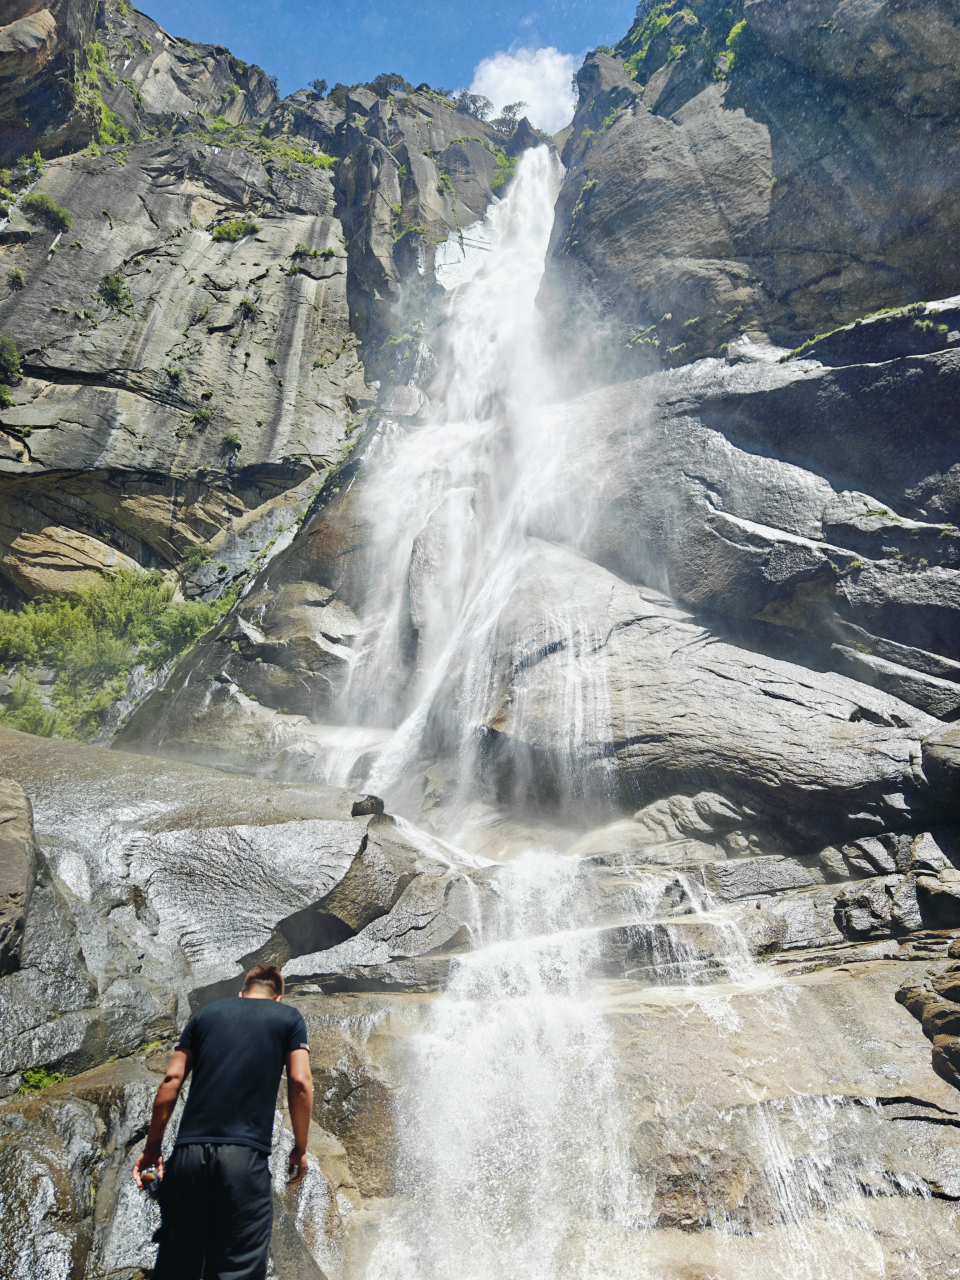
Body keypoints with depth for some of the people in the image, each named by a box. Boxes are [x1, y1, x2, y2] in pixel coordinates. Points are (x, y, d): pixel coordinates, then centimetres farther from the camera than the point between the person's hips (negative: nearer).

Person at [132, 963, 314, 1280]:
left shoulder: (206, 1014, 18)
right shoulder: (289, 1018, 11)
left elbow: (172, 1079, 10)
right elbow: (300, 1082, -1)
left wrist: (152, 1146, 15)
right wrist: (300, 1148, 8)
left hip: (189, 1150, 3)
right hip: (245, 1153, -3)